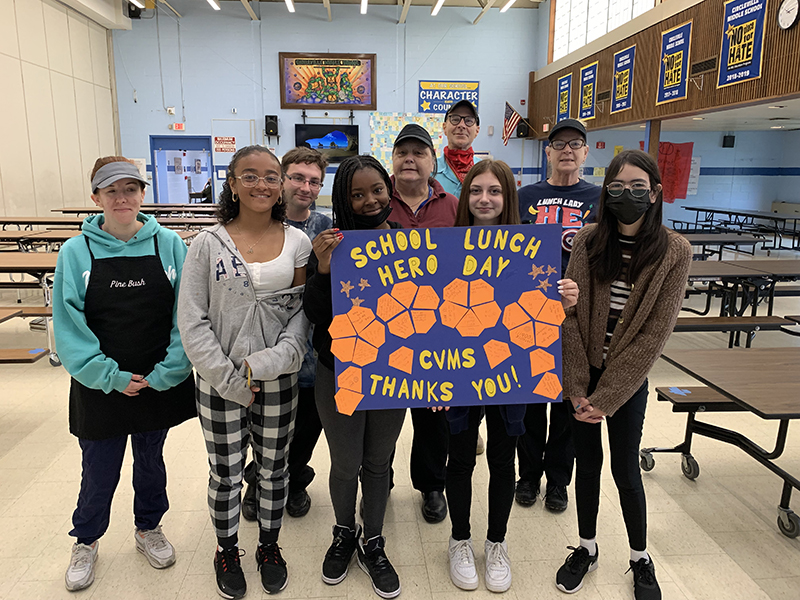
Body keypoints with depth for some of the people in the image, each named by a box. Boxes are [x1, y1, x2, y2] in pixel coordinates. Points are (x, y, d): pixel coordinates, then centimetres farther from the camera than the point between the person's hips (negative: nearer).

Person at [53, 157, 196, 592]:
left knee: (151, 461, 19)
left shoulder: (169, 245, -5)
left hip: (159, 385, 1)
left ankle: (148, 528, 43)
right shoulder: (75, 252, -6)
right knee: (99, 470, 13)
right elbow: (69, 326, -7)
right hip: (101, 389, 0)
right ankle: (86, 542, 40)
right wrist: (110, 376, -13)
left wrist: (167, 372, -13)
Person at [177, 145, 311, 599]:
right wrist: (228, 379, -12)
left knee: (274, 466, 16)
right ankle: (227, 550, 39)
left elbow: (304, 310, -2)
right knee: (226, 474, 13)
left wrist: (275, 358, -17)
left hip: (279, 379, 1)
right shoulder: (208, 244, -5)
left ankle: (269, 545, 41)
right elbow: (191, 321, -6)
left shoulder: (298, 242, -1)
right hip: (220, 381, -1)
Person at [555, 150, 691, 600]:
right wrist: (578, 388, -12)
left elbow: (655, 332, -13)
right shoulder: (588, 242, -5)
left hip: (629, 378, -1)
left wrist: (606, 397, -15)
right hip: (583, 374, 2)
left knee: (626, 469, 10)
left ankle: (641, 558, 34)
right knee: (587, 461, 13)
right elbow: (570, 315, -6)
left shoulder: (675, 252, -9)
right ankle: (587, 548, 35)